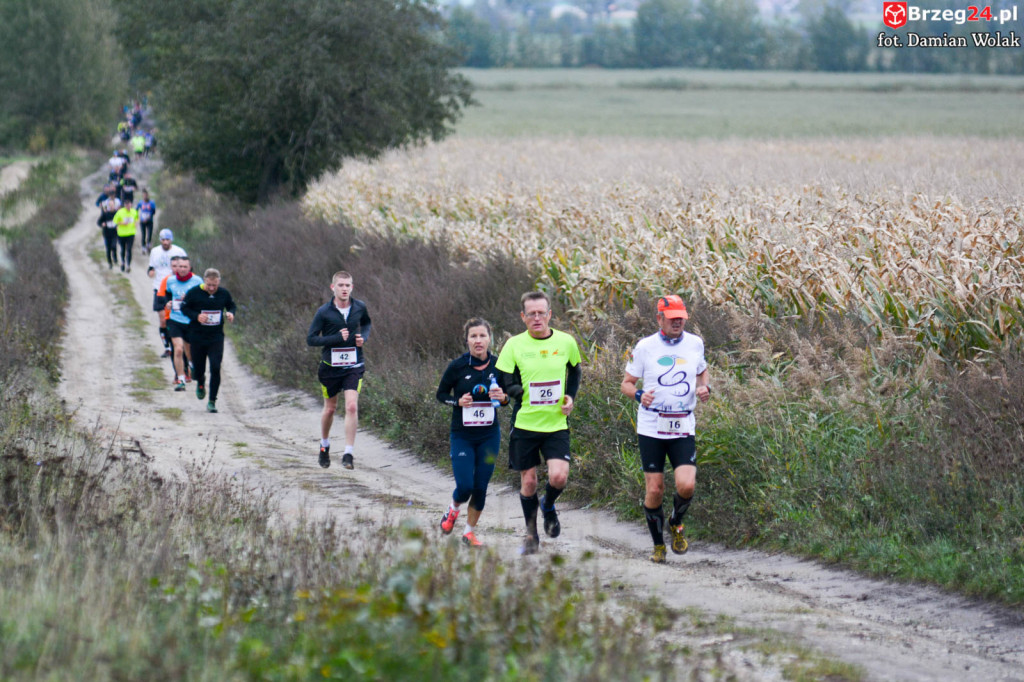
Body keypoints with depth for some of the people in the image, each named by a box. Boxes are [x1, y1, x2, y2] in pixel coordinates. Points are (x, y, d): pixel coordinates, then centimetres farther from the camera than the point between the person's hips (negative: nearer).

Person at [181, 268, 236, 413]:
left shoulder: (224, 293, -2)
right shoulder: (194, 292, -9)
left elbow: (231, 305, 15)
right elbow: (184, 308, -2)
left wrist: (231, 314, -7)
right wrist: (197, 316, -19)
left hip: (216, 337, 0)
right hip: (197, 337, 0)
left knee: (215, 368, -12)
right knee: (198, 371, 7)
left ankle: (212, 401, -1)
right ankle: (200, 383, 45)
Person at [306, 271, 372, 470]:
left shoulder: (359, 307, -3)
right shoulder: (324, 312, -11)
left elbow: (366, 323, 19)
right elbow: (311, 339, -10)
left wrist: (364, 337, -3)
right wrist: (336, 337, -22)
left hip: (353, 366, 0)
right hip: (330, 366, 0)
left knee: (352, 406, -15)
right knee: (330, 409, 14)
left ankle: (349, 454, -11)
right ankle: (324, 445, 40)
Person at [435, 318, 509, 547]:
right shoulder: (457, 366, -9)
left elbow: (507, 395, 10)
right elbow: (441, 393, 3)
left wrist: (503, 398, -14)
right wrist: (458, 402, -16)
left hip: (489, 435, 2)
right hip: (462, 435, -2)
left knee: (480, 487, 4)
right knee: (465, 486, -9)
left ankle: (470, 531, 24)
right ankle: (453, 509, 27)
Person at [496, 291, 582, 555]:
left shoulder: (565, 342, 0)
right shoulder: (514, 345, -5)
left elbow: (575, 371, 19)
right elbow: (503, 383, -4)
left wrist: (570, 397, 4)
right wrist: (520, 391, -24)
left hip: (556, 424, 0)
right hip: (524, 424, 0)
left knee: (559, 476, -15)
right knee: (528, 482, 6)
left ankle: (548, 506, 19)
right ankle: (531, 533, 27)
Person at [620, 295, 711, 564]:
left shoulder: (695, 343, 5)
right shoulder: (644, 347, -3)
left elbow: (702, 371, 23)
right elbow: (626, 383, 4)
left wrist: (704, 388, 1)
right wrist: (638, 395, -18)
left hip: (683, 429, 1)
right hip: (651, 428, -1)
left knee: (686, 485, -15)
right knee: (654, 490, 0)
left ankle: (676, 524, 18)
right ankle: (658, 545, 20)